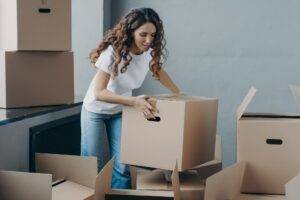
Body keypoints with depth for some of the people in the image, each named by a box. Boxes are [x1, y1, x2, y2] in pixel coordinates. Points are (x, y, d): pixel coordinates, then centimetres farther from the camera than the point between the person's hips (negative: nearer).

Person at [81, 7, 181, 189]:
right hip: (96, 110, -4)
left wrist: (179, 94, 6)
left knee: (123, 166, -3)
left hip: (120, 111, 4)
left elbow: (158, 71, 9)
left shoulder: (151, 51, -15)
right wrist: (134, 102, -41)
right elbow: (99, 92, -33)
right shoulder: (113, 51, -31)